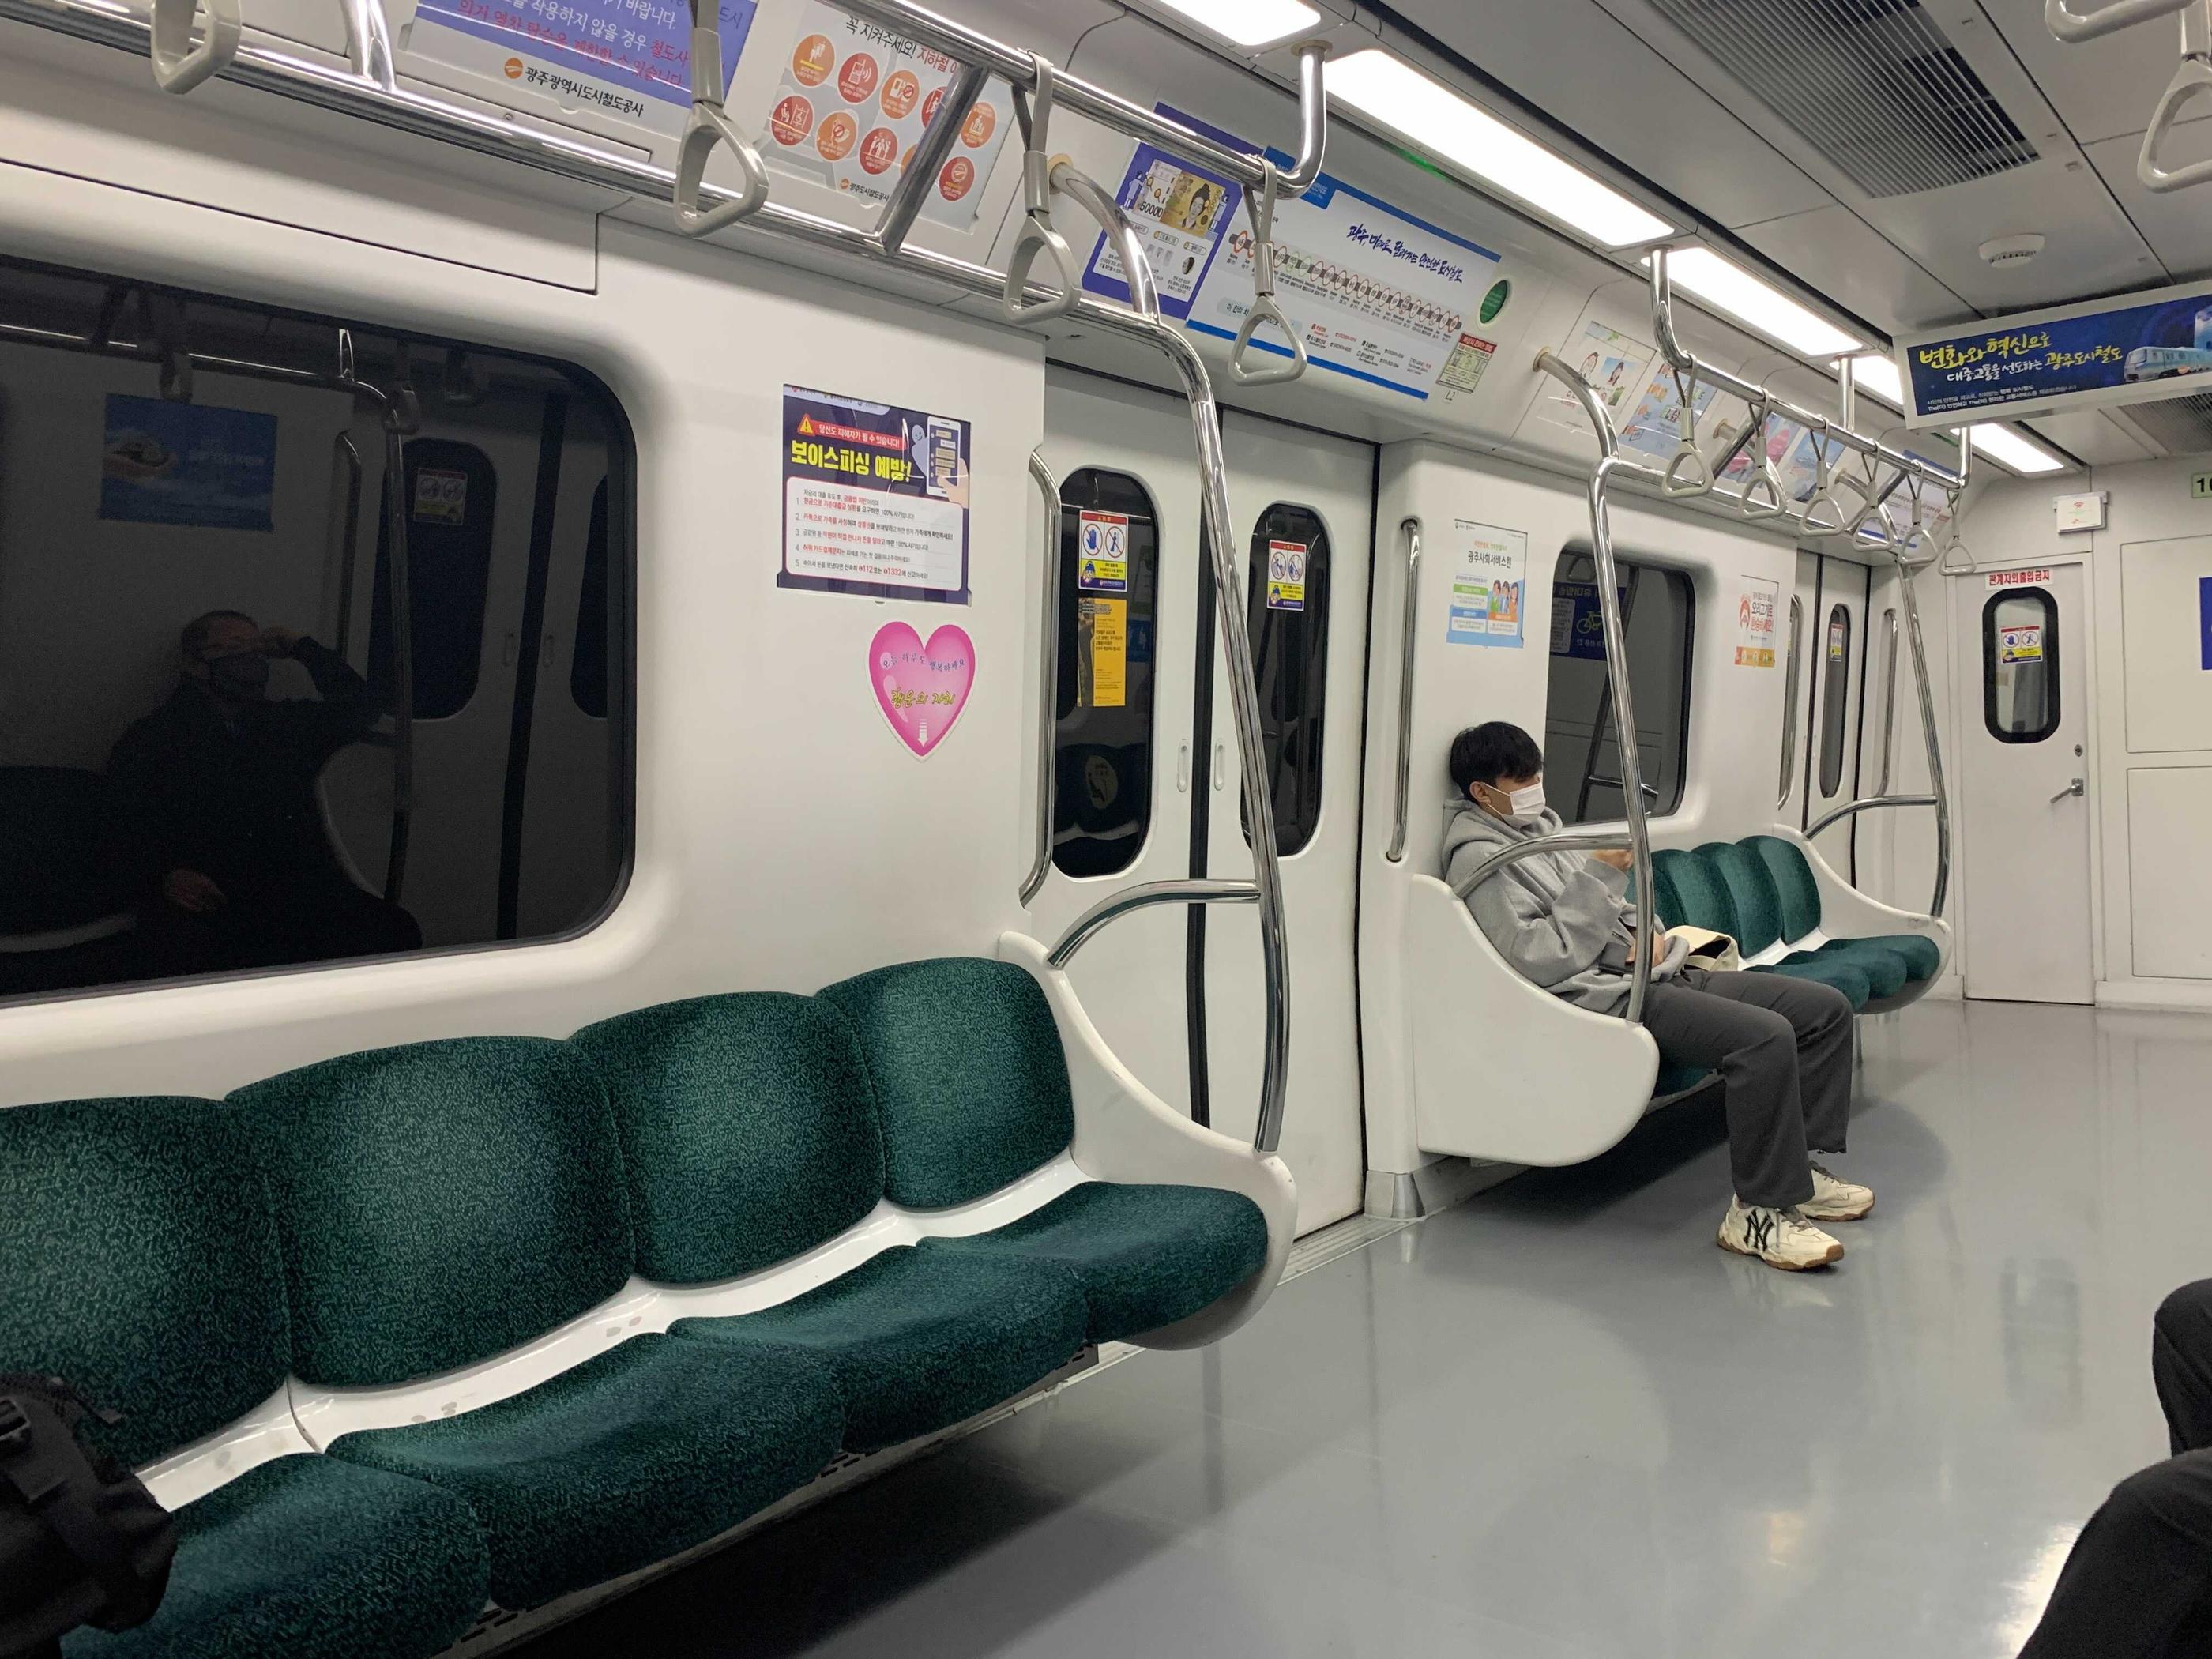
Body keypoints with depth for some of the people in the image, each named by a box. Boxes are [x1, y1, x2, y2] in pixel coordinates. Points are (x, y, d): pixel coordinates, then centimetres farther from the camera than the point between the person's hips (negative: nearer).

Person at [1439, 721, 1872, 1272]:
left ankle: (1798, 1167, 11)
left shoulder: (1542, 827, 19)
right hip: (1609, 998, -10)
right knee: (1765, 1036, -29)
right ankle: (1758, 1213, -18)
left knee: (1827, 1008, 3)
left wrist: (1644, 932, 4)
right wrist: (1599, 874, -18)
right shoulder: (1479, 858, -10)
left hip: (1661, 974, 10)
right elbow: (1539, 962, -20)